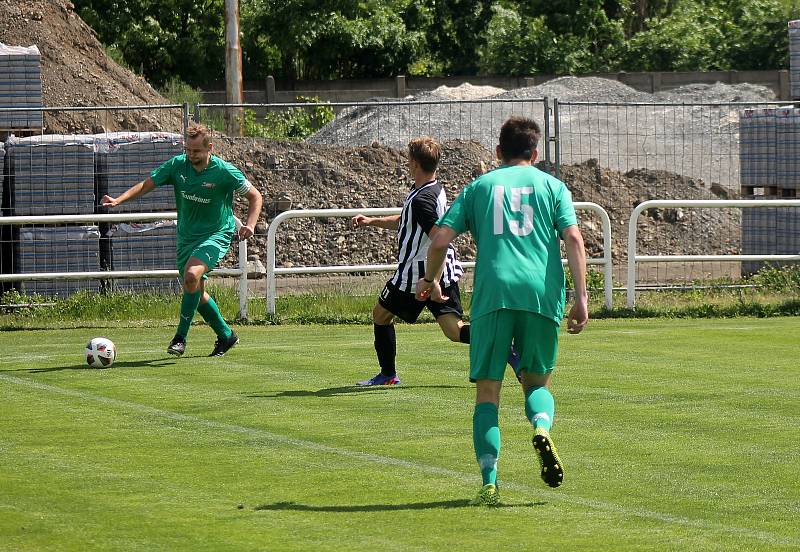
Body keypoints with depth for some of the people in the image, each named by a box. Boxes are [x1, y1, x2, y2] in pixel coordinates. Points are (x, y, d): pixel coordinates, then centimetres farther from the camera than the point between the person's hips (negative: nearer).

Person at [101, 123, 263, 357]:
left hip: (216, 235, -5)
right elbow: (146, 185, -7)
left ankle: (180, 337, -21)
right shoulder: (177, 165, -6)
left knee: (191, 275, -29)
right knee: (196, 293, 10)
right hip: (186, 236, 5)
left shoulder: (225, 172, -15)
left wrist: (250, 224, -20)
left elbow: (254, 197, -4)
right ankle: (226, 335, 31)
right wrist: (118, 200, -22)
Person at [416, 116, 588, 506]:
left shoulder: (479, 186, 16)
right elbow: (573, 239, 0)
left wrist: (429, 281, 27)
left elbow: (440, 241, 9)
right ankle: (541, 430, -17)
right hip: (542, 295, 1)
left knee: (487, 390, 4)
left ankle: (489, 482, -10)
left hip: (492, 295, 0)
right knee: (536, 382, 17)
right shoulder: (552, 185, 15)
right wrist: (581, 298, -2)